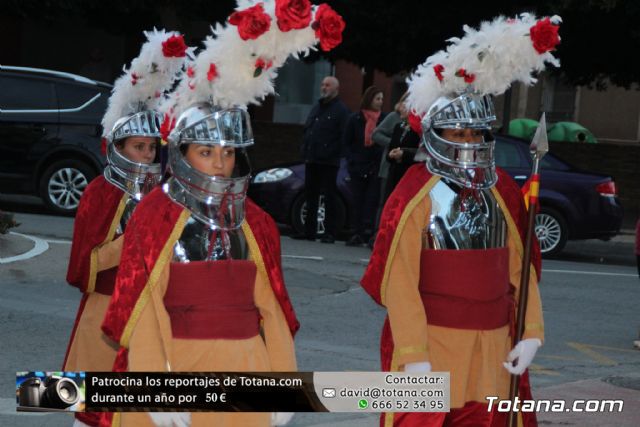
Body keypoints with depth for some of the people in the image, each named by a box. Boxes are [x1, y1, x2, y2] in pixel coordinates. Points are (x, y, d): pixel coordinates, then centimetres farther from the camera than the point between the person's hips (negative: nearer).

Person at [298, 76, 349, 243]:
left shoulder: (341, 110, -4)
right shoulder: (317, 107, 20)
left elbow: (343, 137, -12)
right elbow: (306, 130, 21)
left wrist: (332, 154, -17)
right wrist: (305, 151, 9)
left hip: (328, 162, -8)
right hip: (312, 160, 8)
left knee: (329, 197, -3)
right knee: (310, 196, 10)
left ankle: (330, 233, 0)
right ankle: (309, 230, 15)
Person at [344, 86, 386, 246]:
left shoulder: (384, 119, 3)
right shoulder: (355, 119, 5)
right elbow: (347, 142, 9)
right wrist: (352, 160, -3)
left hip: (376, 167, -1)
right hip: (358, 167, 1)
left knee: (372, 200, -6)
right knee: (358, 201, 4)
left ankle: (368, 231, -6)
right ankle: (357, 233, 8)